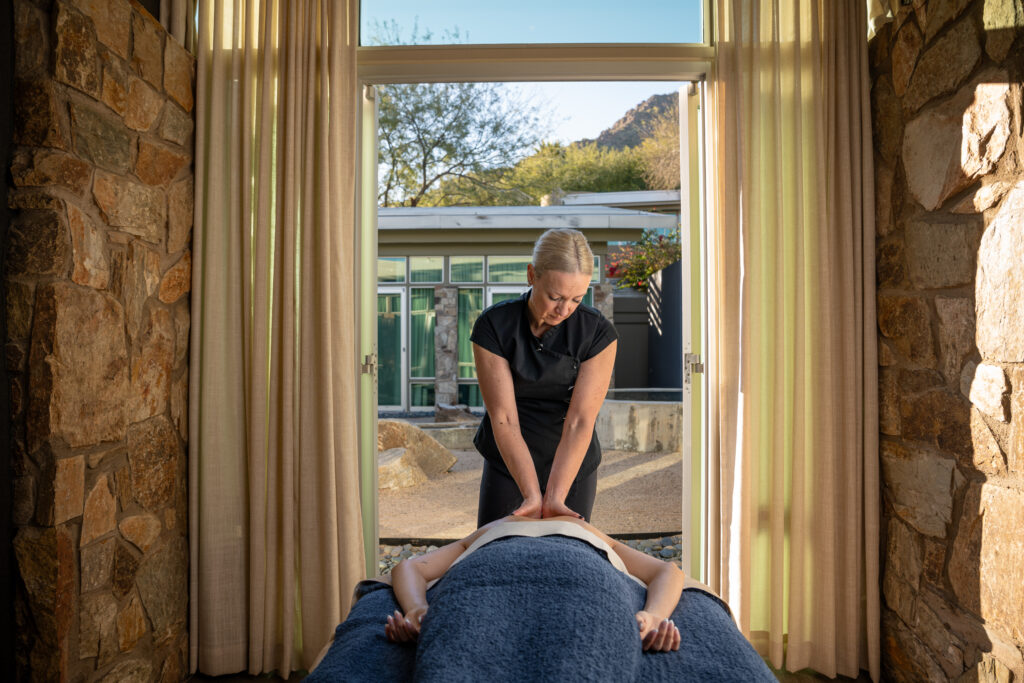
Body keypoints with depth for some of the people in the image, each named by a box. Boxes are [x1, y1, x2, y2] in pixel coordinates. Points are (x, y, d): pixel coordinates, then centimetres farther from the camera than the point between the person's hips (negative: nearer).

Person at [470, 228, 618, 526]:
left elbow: (579, 423, -21)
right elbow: (503, 418, -20)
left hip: (571, 466, 0)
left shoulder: (597, 332, -18)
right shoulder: (493, 326, -19)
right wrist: (533, 495, -25)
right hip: (508, 465, 0)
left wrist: (555, 498, -28)